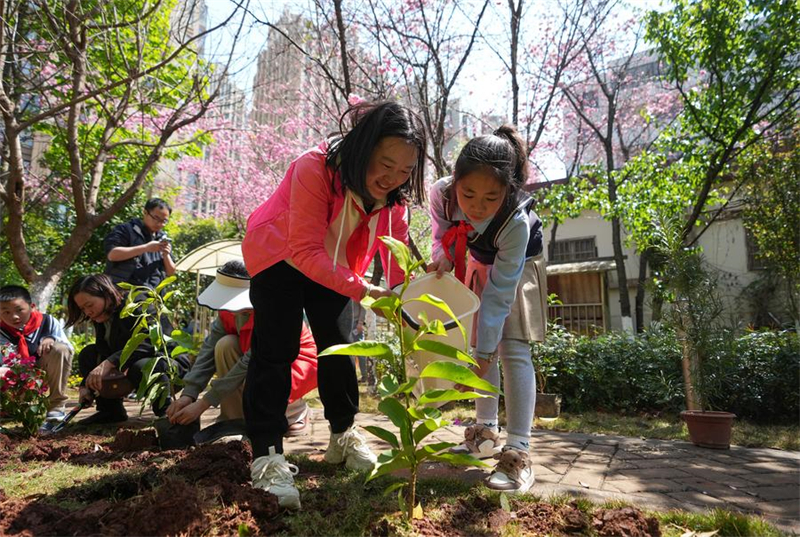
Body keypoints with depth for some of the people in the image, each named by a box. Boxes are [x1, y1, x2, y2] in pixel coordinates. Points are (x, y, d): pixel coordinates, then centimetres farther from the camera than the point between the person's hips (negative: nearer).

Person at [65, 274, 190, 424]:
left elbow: (149, 341, -34)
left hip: (171, 359, -9)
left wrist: (109, 363, -40)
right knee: (87, 354, 4)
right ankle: (110, 411, 5)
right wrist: (86, 385, -6)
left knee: (140, 367, -40)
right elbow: (102, 352, 8)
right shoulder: (101, 319, 8)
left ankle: (166, 411, -17)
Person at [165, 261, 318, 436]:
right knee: (225, 344, -22)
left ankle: (297, 412, -3)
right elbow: (209, 348, -16)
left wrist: (203, 403, -32)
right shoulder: (229, 309, -12)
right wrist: (188, 394, -28)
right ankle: (232, 419, -7)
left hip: (297, 363, -6)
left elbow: (250, 363, -34)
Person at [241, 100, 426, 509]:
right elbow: (305, 250, -39)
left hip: (332, 265, 5)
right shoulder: (314, 169, -35)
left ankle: (343, 435, 22)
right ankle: (267, 455, -7)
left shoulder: (394, 193, -17)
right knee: (276, 350, -12)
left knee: (337, 343, 6)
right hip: (280, 258, -5)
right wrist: (364, 290, -48)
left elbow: (398, 255, -15)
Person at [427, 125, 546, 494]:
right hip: (478, 264, 5)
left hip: (517, 266, -4)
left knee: (513, 350, -15)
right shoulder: (441, 193, -32)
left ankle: (518, 451, -11)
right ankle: (486, 432, 21)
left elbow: (499, 294, -38)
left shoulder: (516, 222, -41)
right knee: (482, 343, 8)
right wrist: (443, 254, -30)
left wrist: (483, 355, -37)